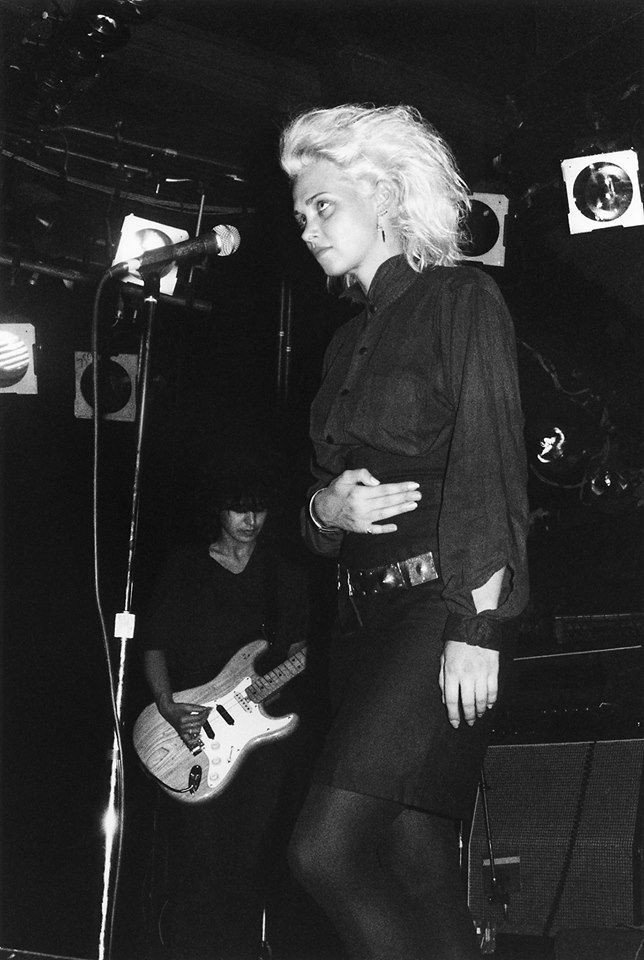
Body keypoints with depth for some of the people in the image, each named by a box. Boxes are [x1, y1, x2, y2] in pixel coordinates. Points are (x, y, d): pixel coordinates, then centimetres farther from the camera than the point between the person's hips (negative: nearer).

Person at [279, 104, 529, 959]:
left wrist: (477, 625, -20)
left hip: (441, 601, -7)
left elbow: (488, 462, -11)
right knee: (416, 860, 2)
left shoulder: (460, 298, 0)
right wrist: (324, 511, 0)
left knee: (327, 847, -17)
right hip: (366, 615, 7)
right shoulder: (350, 342, 22)